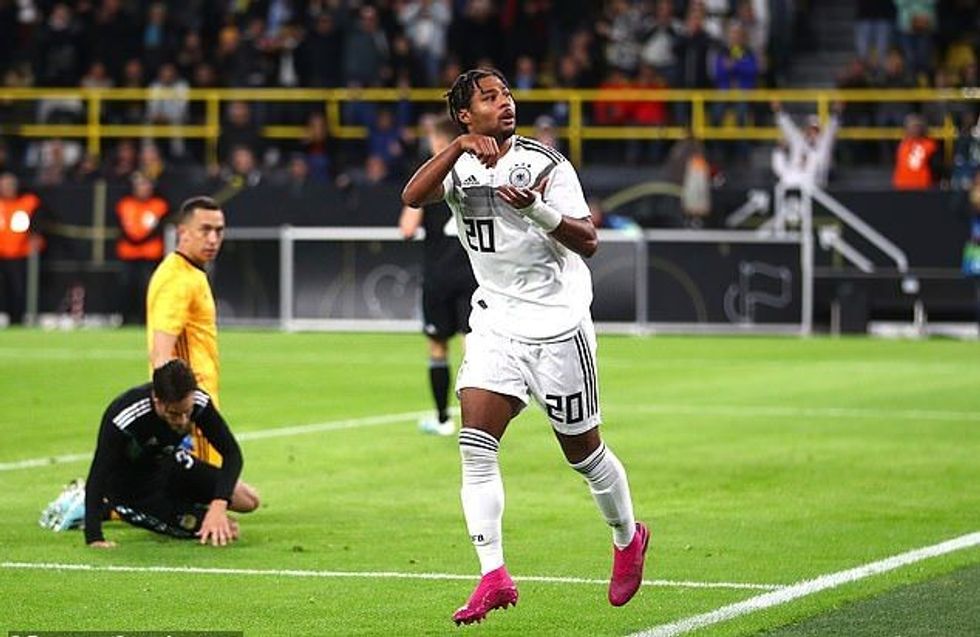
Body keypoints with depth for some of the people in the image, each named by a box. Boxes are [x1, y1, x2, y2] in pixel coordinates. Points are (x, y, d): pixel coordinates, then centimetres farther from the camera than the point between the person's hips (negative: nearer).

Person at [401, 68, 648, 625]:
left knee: (583, 451, 7)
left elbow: (588, 241, -13)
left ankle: (629, 538, 34)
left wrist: (536, 210, -29)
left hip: (558, 324, -3)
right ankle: (494, 577, -15)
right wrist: (461, 145, -30)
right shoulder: (462, 168, 2)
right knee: (476, 446, -13)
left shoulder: (544, 163, -7)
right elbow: (413, 197, -19)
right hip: (496, 324, 3)